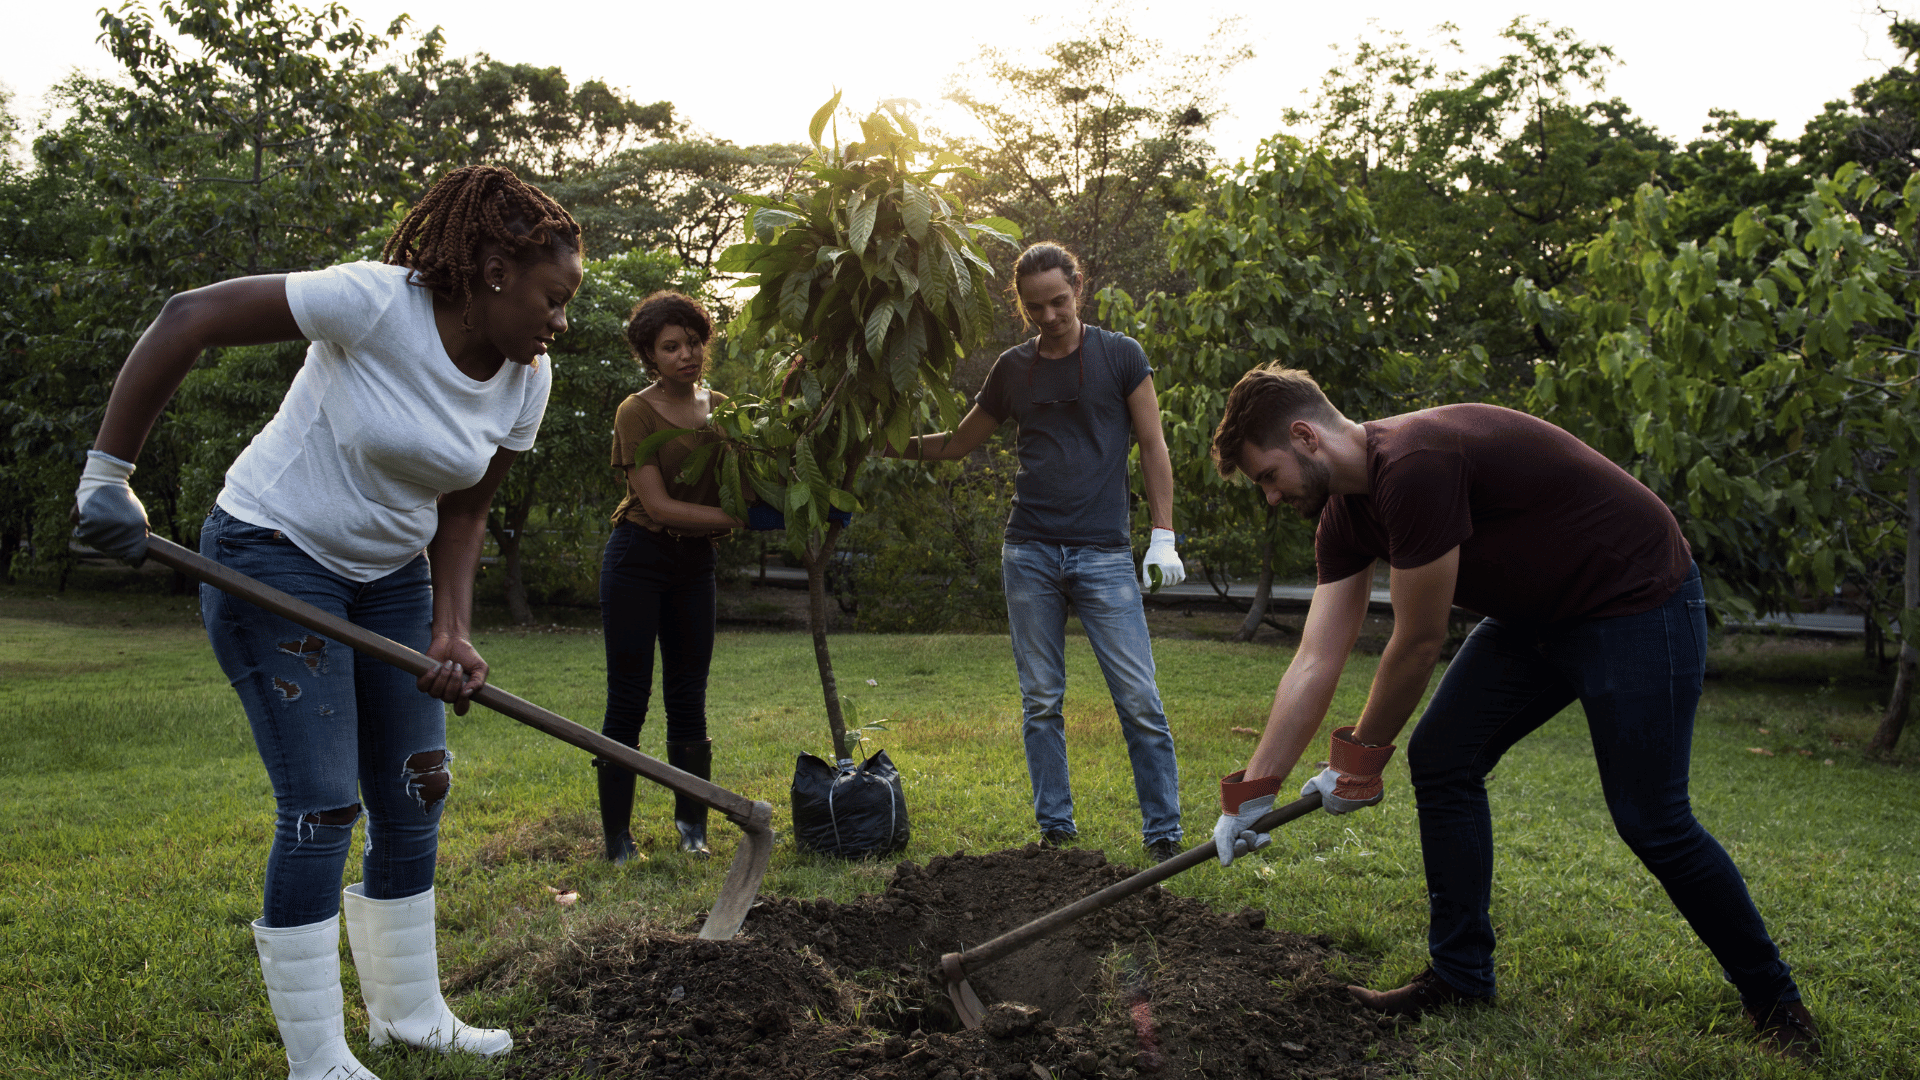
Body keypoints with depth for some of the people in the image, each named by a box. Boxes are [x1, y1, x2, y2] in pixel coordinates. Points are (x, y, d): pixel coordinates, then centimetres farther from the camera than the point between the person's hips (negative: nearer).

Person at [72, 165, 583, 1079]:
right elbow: (187, 319, -24)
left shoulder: (527, 381, -5)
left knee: (415, 796, 10)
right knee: (321, 805, -8)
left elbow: (462, 513, 2)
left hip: (391, 575, 7)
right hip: (275, 557, -7)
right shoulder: (376, 302, -26)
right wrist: (107, 471, -23)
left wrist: (452, 633, -10)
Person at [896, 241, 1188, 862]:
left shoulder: (1120, 356, 4)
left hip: (1104, 555, -3)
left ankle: (1163, 834, 4)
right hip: (1029, 553, 3)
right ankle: (1056, 829, 16)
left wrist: (1163, 537, -3)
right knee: (1041, 701, 6)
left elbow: (1153, 445, 4)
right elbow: (960, 442, 23)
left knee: (1139, 700, -6)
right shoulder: (1012, 369, 11)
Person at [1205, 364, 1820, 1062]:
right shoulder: (1346, 510, -1)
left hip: (1638, 603, -9)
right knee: (1440, 760, 1)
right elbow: (1315, 664, -1)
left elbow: (1417, 645, -22)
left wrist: (1361, 759, -8)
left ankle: (1773, 998, 17)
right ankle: (1462, 977, 12)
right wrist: (1249, 795, -1)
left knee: (1652, 821, -6)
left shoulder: (1414, 464, -30)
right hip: (1536, 615, 9)